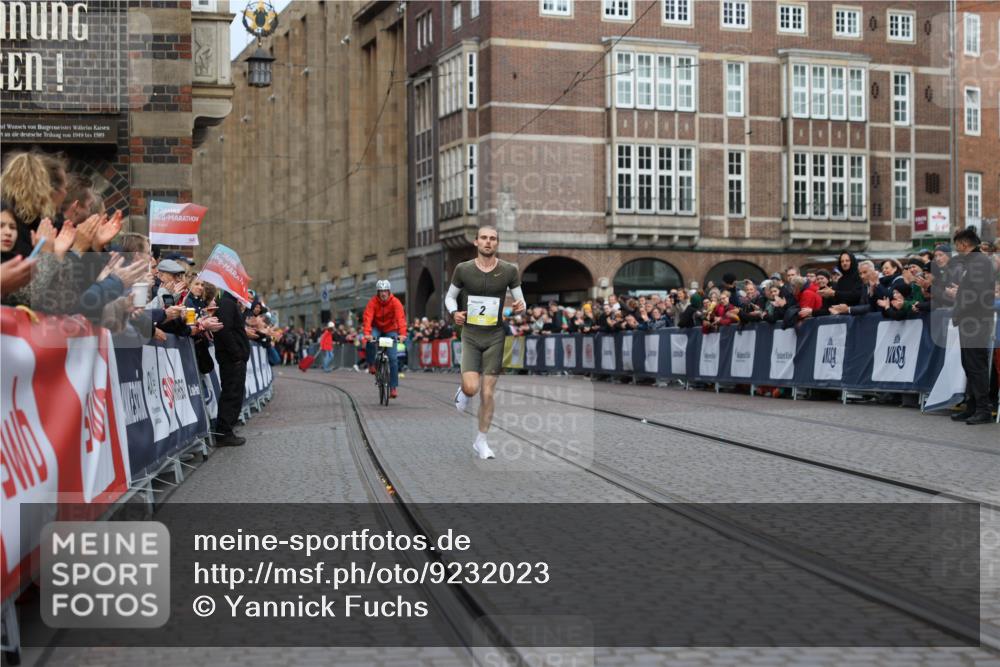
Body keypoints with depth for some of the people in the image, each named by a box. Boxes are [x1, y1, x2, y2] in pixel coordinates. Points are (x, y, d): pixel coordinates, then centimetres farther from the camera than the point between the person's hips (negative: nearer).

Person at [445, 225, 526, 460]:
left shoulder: (509, 270, -1)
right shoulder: (463, 269, -2)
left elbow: (520, 301, 7)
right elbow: (450, 296, 11)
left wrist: (520, 307, -17)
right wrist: (454, 312, -9)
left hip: (495, 336, 1)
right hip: (470, 335, -1)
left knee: (488, 392, 2)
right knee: (471, 388, -16)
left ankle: (481, 440, 18)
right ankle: (463, 391, 23)